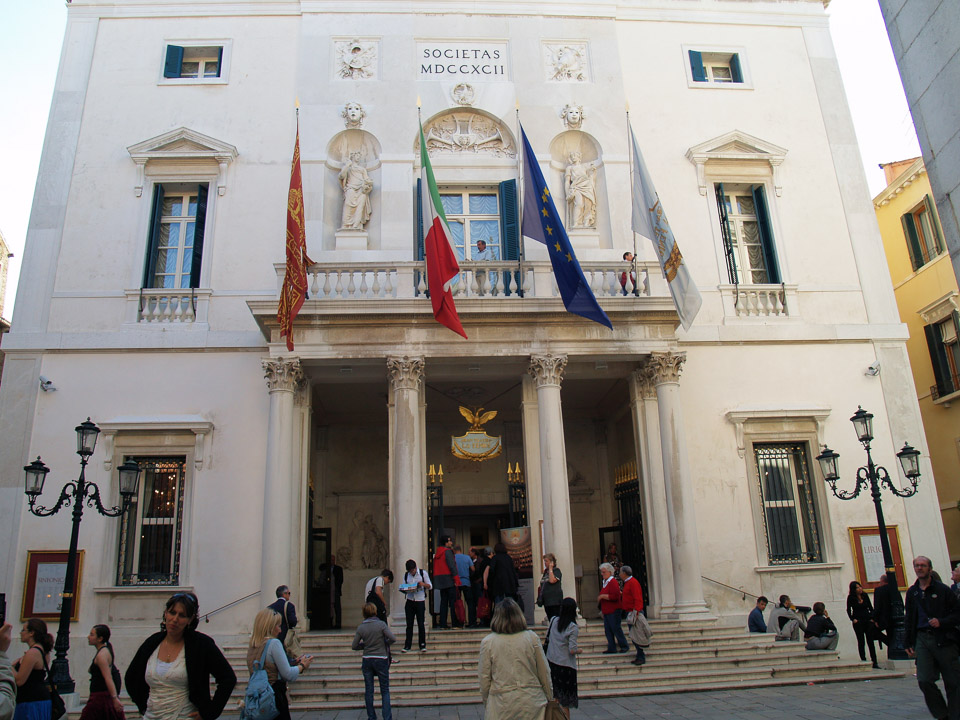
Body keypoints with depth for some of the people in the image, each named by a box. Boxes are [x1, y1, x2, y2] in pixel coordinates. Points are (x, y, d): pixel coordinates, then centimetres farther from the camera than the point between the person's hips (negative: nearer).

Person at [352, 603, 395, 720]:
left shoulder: (361, 628, -2)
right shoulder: (381, 624, -10)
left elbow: (354, 646, 3)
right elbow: (393, 639, -15)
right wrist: (384, 643, 5)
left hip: (367, 660, 2)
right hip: (381, 659, -2)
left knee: (368, 691, 12)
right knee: (385, 690, 6)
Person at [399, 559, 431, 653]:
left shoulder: (423, 573, 0)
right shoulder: (406, 575, 8)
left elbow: (430, 587, 2)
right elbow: (404, 589, 10)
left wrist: (423, 584, -19)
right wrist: (405, 590, -13)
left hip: (420, 602, -2)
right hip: (409, 602, 2)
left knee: (420, 624, 0)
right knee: (409, 624, 2)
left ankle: (422, 645, 10)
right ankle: (407, 646, 9)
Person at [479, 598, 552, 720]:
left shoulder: (487, 642, -5)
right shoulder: (532, 638, -3)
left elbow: (484, 679, -1)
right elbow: (544, 673, 2)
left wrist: (486, 705, 14)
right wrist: (549, 698, 16)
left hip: (501, 707, -1)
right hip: (532, 705, 1)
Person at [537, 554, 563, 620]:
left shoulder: (556, 570, -5)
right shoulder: (545, 571, 16)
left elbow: (552, 580, -23)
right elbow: (542, 586, 21)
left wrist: (550, 569, -14)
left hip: (554, 600, -7)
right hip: (546, 601, 7)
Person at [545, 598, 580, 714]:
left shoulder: (554, 620, -2)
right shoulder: (572, 628, -16)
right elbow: (572, 650, -19)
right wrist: (580, 650, 3)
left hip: (551, 661, 5)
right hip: (565, 665, -5)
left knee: (554, 698, 16)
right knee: (564, 703, 7)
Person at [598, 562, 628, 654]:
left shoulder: (613, 582, -14)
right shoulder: (604, 582, 16)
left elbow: (615, 596, -24)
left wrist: (602, 596, -19)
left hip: (613, 611, -9)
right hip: (606, 611, 9)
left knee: (616, 629, -3)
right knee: (608, 630, 8)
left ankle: (624, 646, 11)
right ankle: (612, 648, 14)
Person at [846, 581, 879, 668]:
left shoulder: (865, 595, 4)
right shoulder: (851, 598, -4)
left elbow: (870, 608, 10)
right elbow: (848, 610, 1)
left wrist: (872, 618, -1)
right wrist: (853, 619, -11)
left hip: (868, 620, 3)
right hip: (858, 621, -3)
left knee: (870, 641, 3)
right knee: (861, 641, -1)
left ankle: (874, 662, 5)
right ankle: (863, 660, 3)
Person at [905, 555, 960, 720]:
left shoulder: (942, 589, 0)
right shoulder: (912, 592, 13)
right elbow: (910, 618, 18)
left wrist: (941, 622, -15)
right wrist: (908, 643, 15)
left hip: (943, 639, -3)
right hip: (922, 639, 3)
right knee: (924, 680, -7)